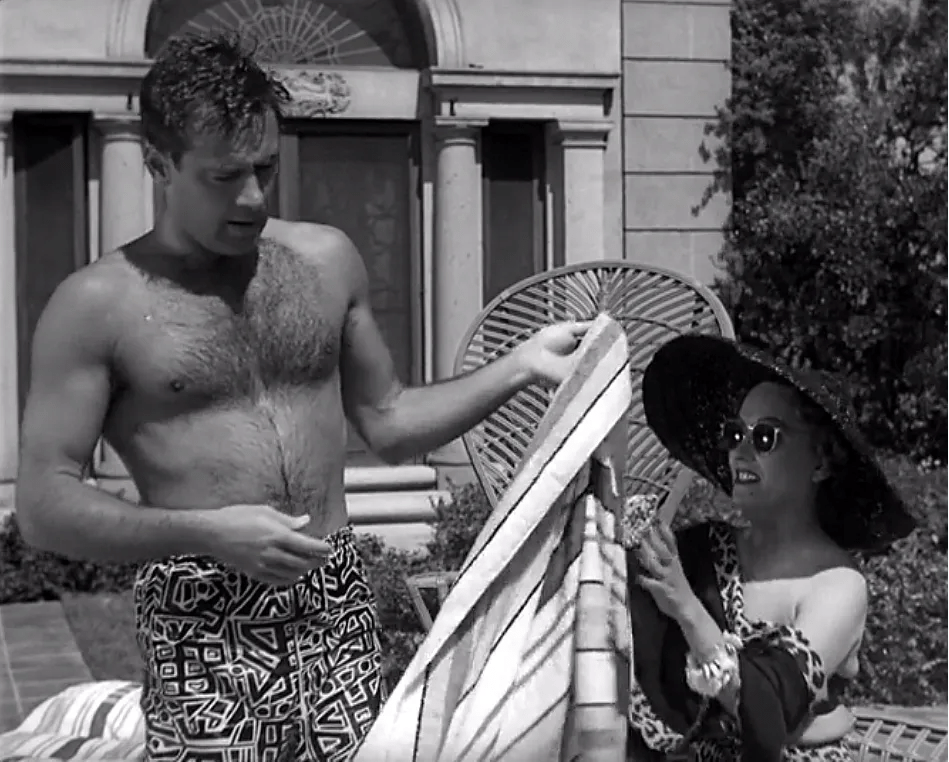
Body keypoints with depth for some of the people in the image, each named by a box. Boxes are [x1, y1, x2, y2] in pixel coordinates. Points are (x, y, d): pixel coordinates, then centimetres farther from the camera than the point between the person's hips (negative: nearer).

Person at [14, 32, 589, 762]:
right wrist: (208, 531, -18)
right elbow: (44, 504, -7)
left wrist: (517, 368, 6)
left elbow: (386, 423, 18)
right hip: (204, 620, -3)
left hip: (338, 601, 4)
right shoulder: (97, 305, -5)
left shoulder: (326, 259, 9)